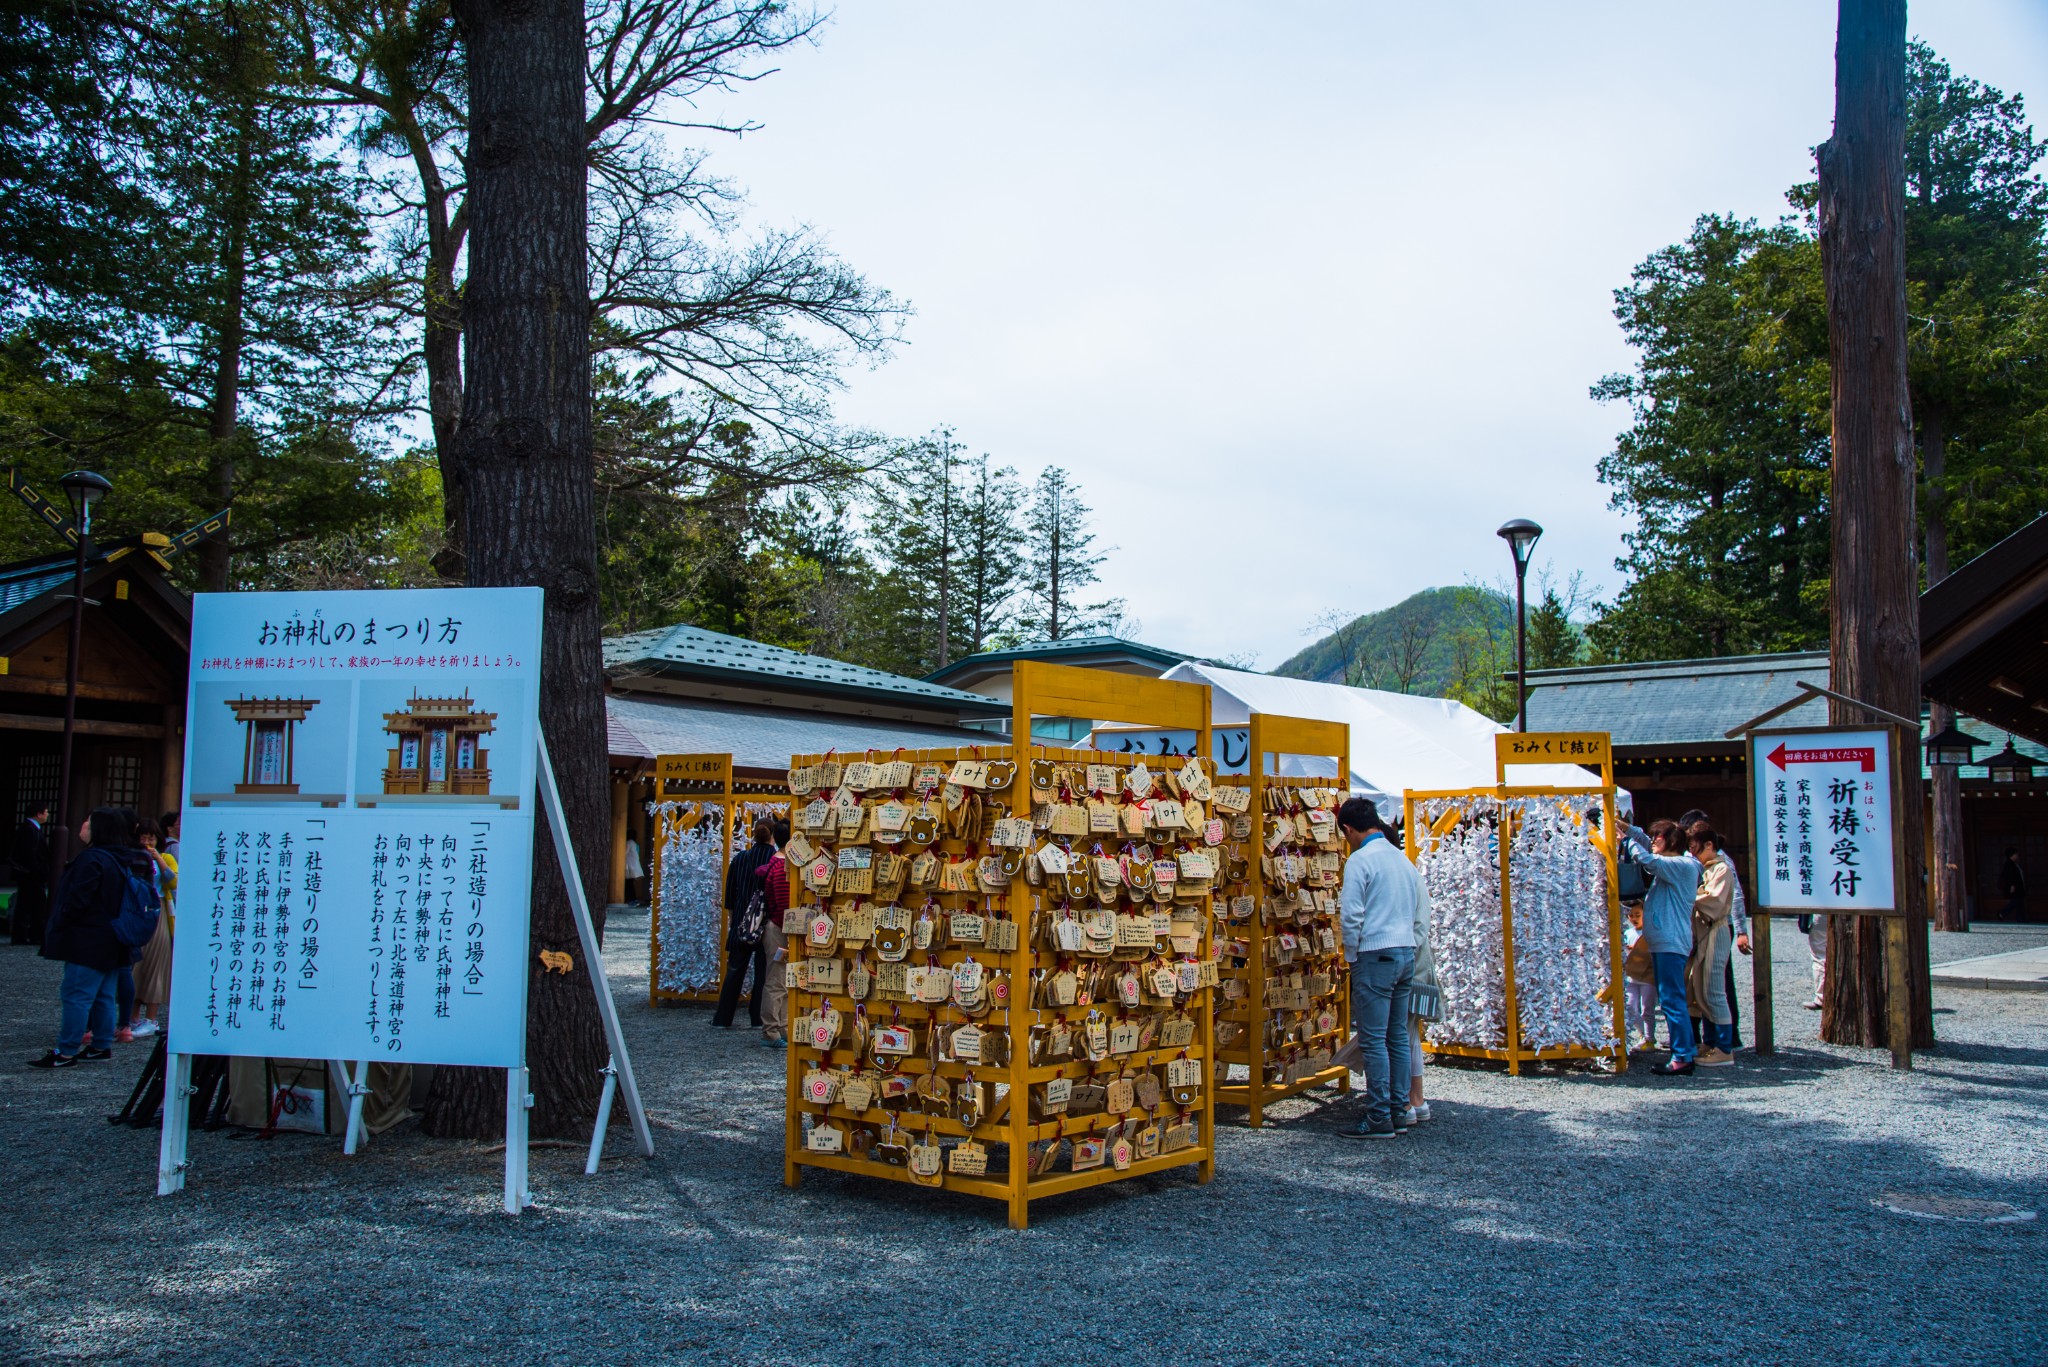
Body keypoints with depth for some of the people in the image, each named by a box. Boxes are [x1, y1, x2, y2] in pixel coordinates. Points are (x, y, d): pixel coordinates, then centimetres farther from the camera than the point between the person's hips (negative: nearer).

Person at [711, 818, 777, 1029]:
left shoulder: (740, 858, 1)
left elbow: (730, 892, 8)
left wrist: (731, 917, 19)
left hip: (742, 922, 3)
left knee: (735, 970, 10)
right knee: (763, 971, 6)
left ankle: (723, 1018, 12)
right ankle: (758, 1018, 8)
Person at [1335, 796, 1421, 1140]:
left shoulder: (1360, 860, -10)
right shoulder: (1403, 859, 14)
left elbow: (1352, 915, -15)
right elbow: (1419, 913, 18)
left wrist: (1351, 956, -3)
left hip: (1376, 955, -8)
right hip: (1406, 953, 8)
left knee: (1373, 1040, -4)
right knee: (1398, 1037, 12)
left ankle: (1379, 1118, -3)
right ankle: (1400, 1111, 16)